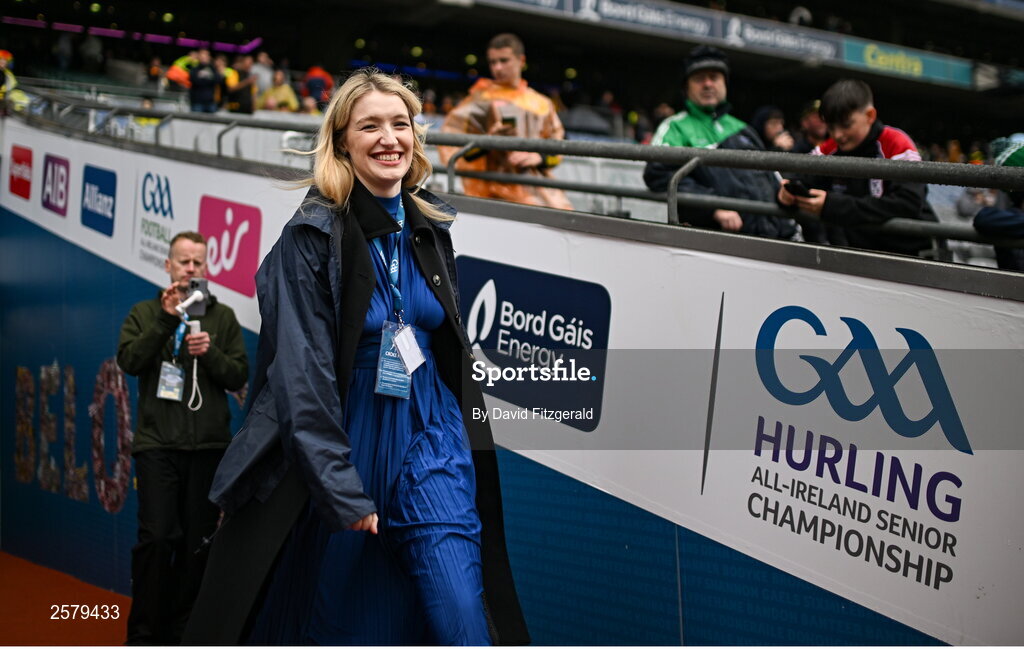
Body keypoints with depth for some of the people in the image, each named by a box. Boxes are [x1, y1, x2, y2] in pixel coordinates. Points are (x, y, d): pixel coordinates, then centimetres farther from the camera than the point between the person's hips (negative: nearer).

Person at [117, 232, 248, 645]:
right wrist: (166, 320, -14)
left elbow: (239, 377, 6)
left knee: (197, 541, 2)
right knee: (157, 537, -9)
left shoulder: (222, 317, 12)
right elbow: (129, 361, -5)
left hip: (208, 445, 2)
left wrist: (211, 354, -12)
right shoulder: (145, 313, 11)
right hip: (157, 444, -1)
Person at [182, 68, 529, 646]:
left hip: (429, 437, 4)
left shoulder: (431, 228, 6)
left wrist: (464, 441, 15)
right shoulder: (313, 235, -11)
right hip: (341, 440, -4)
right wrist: (339, 485, -20)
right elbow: (301, 371, -16)